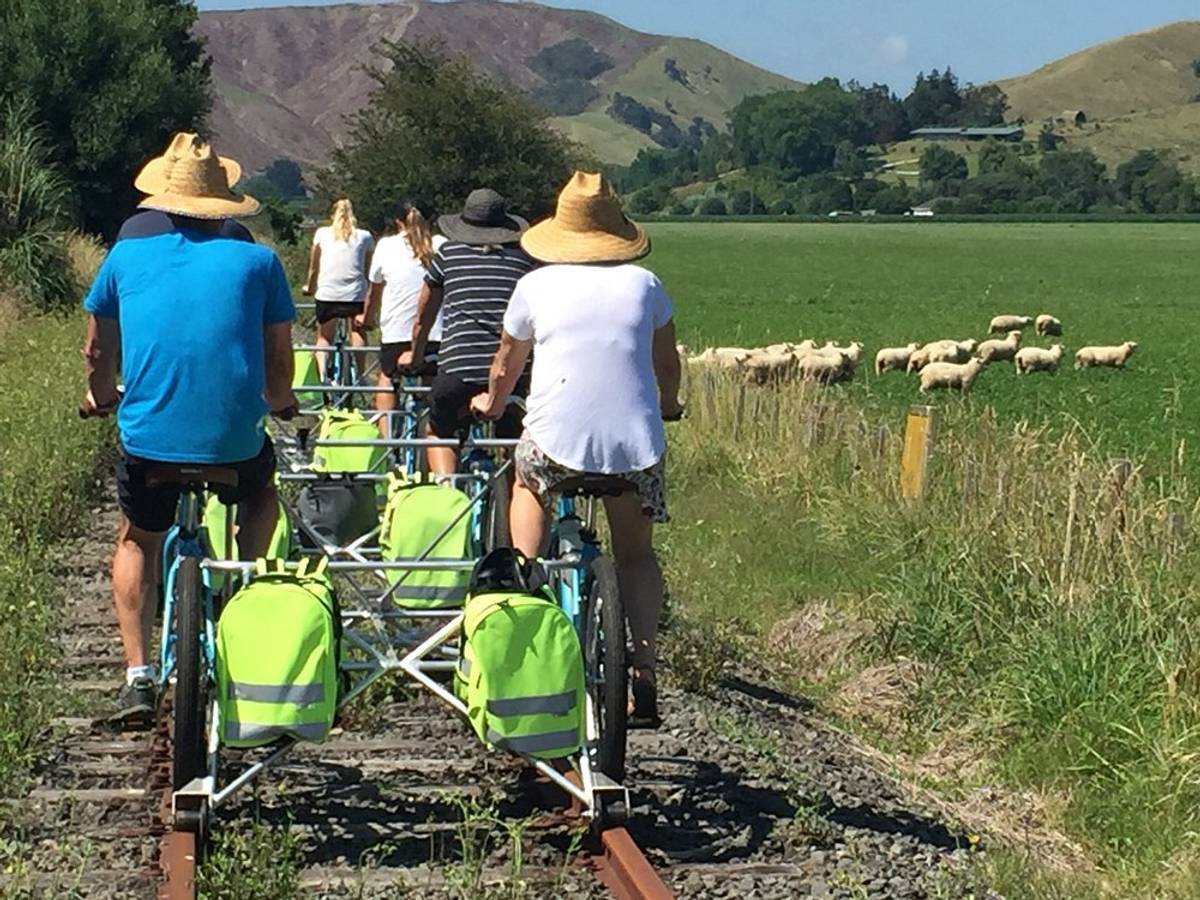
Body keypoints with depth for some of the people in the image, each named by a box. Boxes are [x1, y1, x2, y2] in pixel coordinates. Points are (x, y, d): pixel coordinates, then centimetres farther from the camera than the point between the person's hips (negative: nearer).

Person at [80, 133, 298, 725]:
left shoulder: (127, 258, 10)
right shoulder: (257, 262, 6)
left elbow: (99, 354, 21)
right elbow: (279, 367, 13)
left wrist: (101, 398, 42)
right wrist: (278, 402, 35)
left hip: (148, 441, 0)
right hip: (235, 444, 0)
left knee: (137, 543, 26)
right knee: (262, 494, 35)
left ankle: (138, 676, 15)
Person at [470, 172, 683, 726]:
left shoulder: (537, 286, 7)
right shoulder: (644, 285, 9)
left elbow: (506, 366, 19)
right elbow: (667, 364, 21)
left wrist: (491, 404, 40)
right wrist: (668, 405, 42)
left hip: (556, 436, -1)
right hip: (635, 440, 2)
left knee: (527, 478, 29)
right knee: (636, 554, 16)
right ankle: (645, 673, 4)